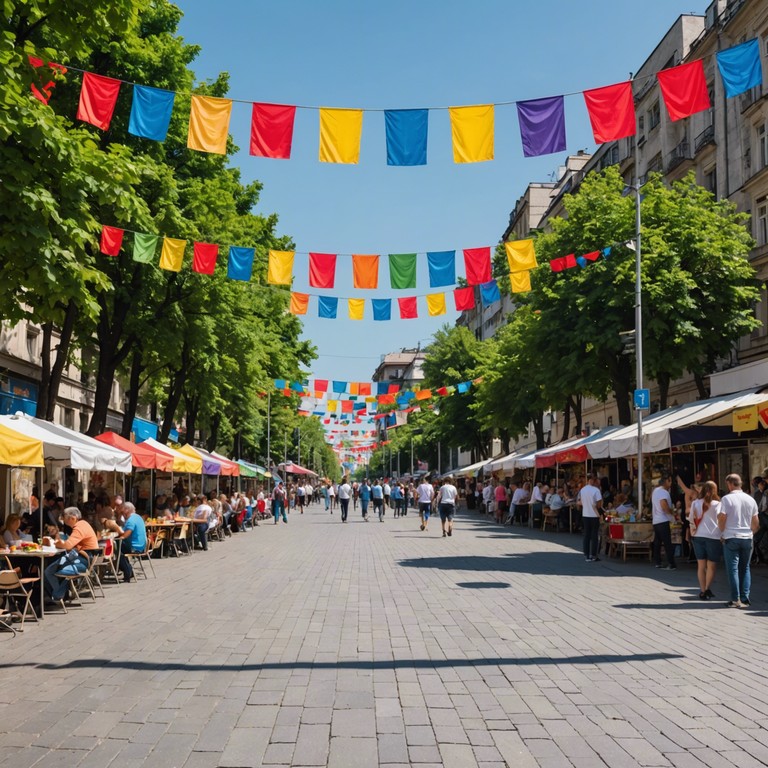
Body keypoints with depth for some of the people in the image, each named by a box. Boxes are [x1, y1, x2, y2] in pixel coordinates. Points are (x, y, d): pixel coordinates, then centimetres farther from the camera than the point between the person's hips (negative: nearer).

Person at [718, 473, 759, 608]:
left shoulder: (727, 498, -9)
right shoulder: (750, 499, 6)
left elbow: (722, 518, -12)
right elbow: (756, 523, 10)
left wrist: (722, 531, 5)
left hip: (731, 538, -4)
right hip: (747, 538, 4)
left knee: (733, 568, 0)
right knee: (745, 568, 12)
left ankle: (736, 599, -2)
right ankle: (745, 598, 10)